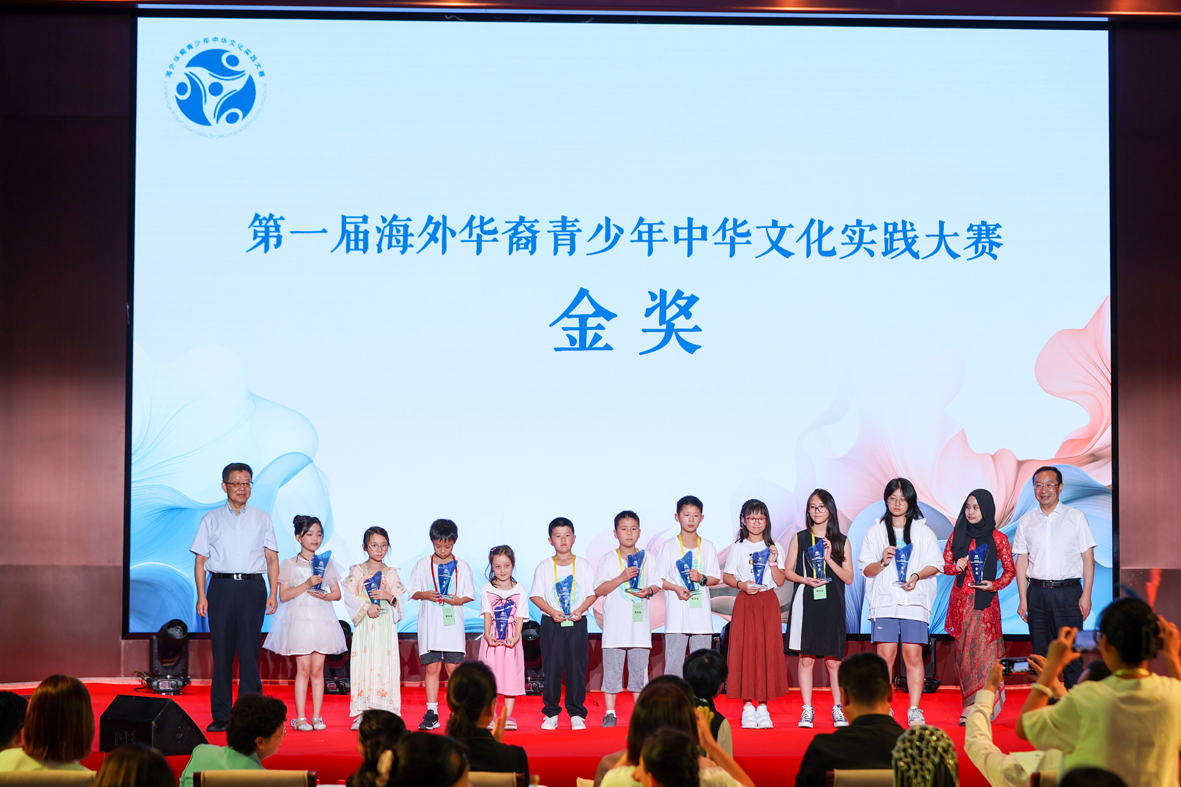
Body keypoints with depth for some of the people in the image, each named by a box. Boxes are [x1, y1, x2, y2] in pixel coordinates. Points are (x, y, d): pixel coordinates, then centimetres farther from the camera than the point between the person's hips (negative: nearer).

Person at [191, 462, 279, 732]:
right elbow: (200, 560, 8)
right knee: (221, 653, 1)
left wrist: (273, 593, 0)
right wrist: (201, 596, -1)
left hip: (252, 588, 0)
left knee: (250, 653, -4)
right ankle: (221, 716, 5)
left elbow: (272, 558, 10)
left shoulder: (262, 519, 13)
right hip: (221, 587, 0)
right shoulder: (211, 520, 12)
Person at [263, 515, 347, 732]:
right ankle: (300, 718, 0)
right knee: (303, 668, -5)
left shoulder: (327, 563, 11)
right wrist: (306, 585, -16)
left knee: (317, 669, 3)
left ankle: (317, 717, 7)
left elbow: (337, 593, 12)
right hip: (299, 619, -3)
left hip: (322, 619, 3)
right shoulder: (289, 564, 2)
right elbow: (283, 595, -5)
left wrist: (325, 596, -10)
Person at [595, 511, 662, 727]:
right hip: (615, 624, -2)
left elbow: (656, 584, 14)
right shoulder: (608, 559, 2)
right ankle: (609, 713, 4)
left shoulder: (646, 559, 10)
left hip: (640, 623, 2)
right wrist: (621, 578, -15)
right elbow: (598, 590, -4)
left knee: (639, 668, 4)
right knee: (612, 669, -2)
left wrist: (648, 591, -8)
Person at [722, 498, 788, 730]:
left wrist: (773, 563, -11)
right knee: (745, 651, -6)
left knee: (768, 652, -3)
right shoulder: (737, 548, 6)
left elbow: (780, 581, 5)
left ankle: (763, 705, 2)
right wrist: (741, 584, -13)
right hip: (745, 604, -1)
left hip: (768, 603, 1)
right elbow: (726, 576, 5)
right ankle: (747, 705, -1)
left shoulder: (773, 548, 9)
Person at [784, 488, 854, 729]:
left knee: (833, 660, 0)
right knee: (806, 658, -3)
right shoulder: (800, 538, 8)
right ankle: (807, 710, 3)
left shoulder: (841, 541, 8)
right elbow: (788, 571, 8)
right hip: (805, 603, 0)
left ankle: (838, 710, 10)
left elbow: (849, 578, 4)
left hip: (832, 605, 0)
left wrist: (829, 558, -8)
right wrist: (807, 580, -10)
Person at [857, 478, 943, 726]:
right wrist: (882, 563, -11)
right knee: (885, 654, -8)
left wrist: (917, 575, -9)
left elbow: (936, 565, 9)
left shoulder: (923, 531, 12)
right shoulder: (876, 531, 13)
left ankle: (915, 711, -4)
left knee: (913, 655, -7)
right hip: (885, 600, 0)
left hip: (915, 600, 0)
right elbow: (866, 569, 10)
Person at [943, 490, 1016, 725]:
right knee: (964, 650, 1)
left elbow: (1010, 570, 4)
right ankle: (971, 704, 7)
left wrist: (994, 584, -12)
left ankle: (975, 707, -10)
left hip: (985, 600, -3)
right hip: (961, 600, 3)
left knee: (981, 648, -10)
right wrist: (957, 566, -7)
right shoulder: (958, 535, 10)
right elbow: (945, 564, 14)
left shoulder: (997, 538, 1)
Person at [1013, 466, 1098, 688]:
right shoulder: (1026, 522, 10)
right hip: (1037, 592, 3)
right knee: (1041, 653, 5)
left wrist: (1086, 595, -7)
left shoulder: (1076, 517, 3)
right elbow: (1022, 562, 11)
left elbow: (1088, 558, 1)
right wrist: (1023, 599, 3)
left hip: (1068, 591, -3)